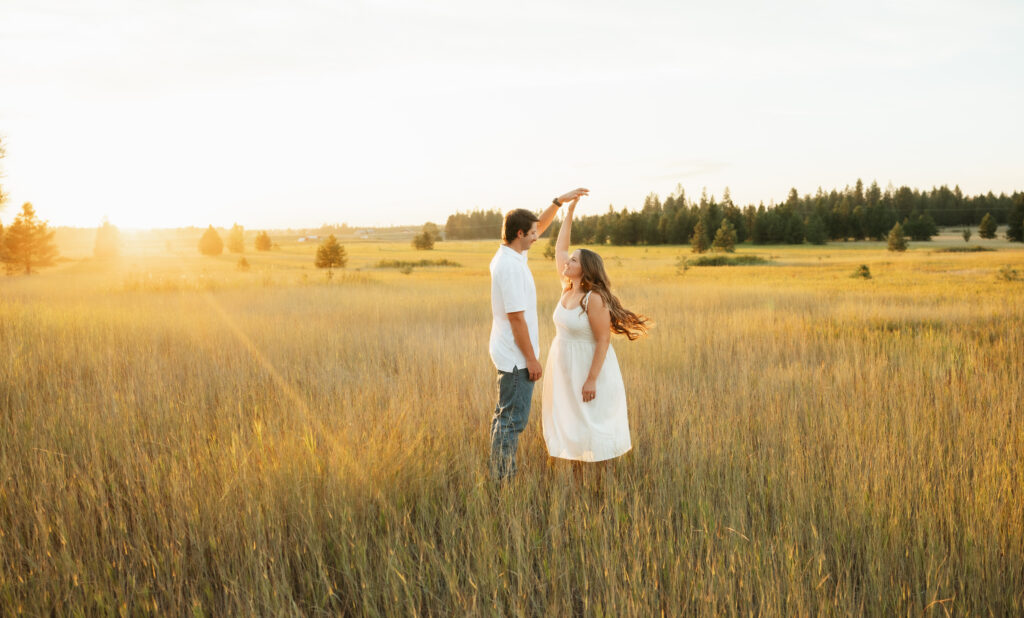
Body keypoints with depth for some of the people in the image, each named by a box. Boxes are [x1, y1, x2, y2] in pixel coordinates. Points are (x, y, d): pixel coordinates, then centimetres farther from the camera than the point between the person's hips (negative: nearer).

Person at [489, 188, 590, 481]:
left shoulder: (508, 254, 7)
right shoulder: (511, 266, -22)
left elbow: (539, 227, 24)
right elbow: (516, 317, -23)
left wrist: (560, 201, 17)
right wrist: (532, 358, -18)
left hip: (507, 355, 10)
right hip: (517, 357, -10)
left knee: (504, 416, 16)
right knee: (513, 420, -4)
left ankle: (500, 478, 25)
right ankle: (504, 482, 2)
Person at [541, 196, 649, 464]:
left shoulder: (594, 298, -20)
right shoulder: (568, 289, 1)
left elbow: (603, 340, -21)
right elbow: (559, 249, 8)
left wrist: (591, 380, -23)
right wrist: (569, 211, 6)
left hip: (589, 366, -8)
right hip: (564, 366, 8)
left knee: (593, 424, 2)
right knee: (568, 421, 13)